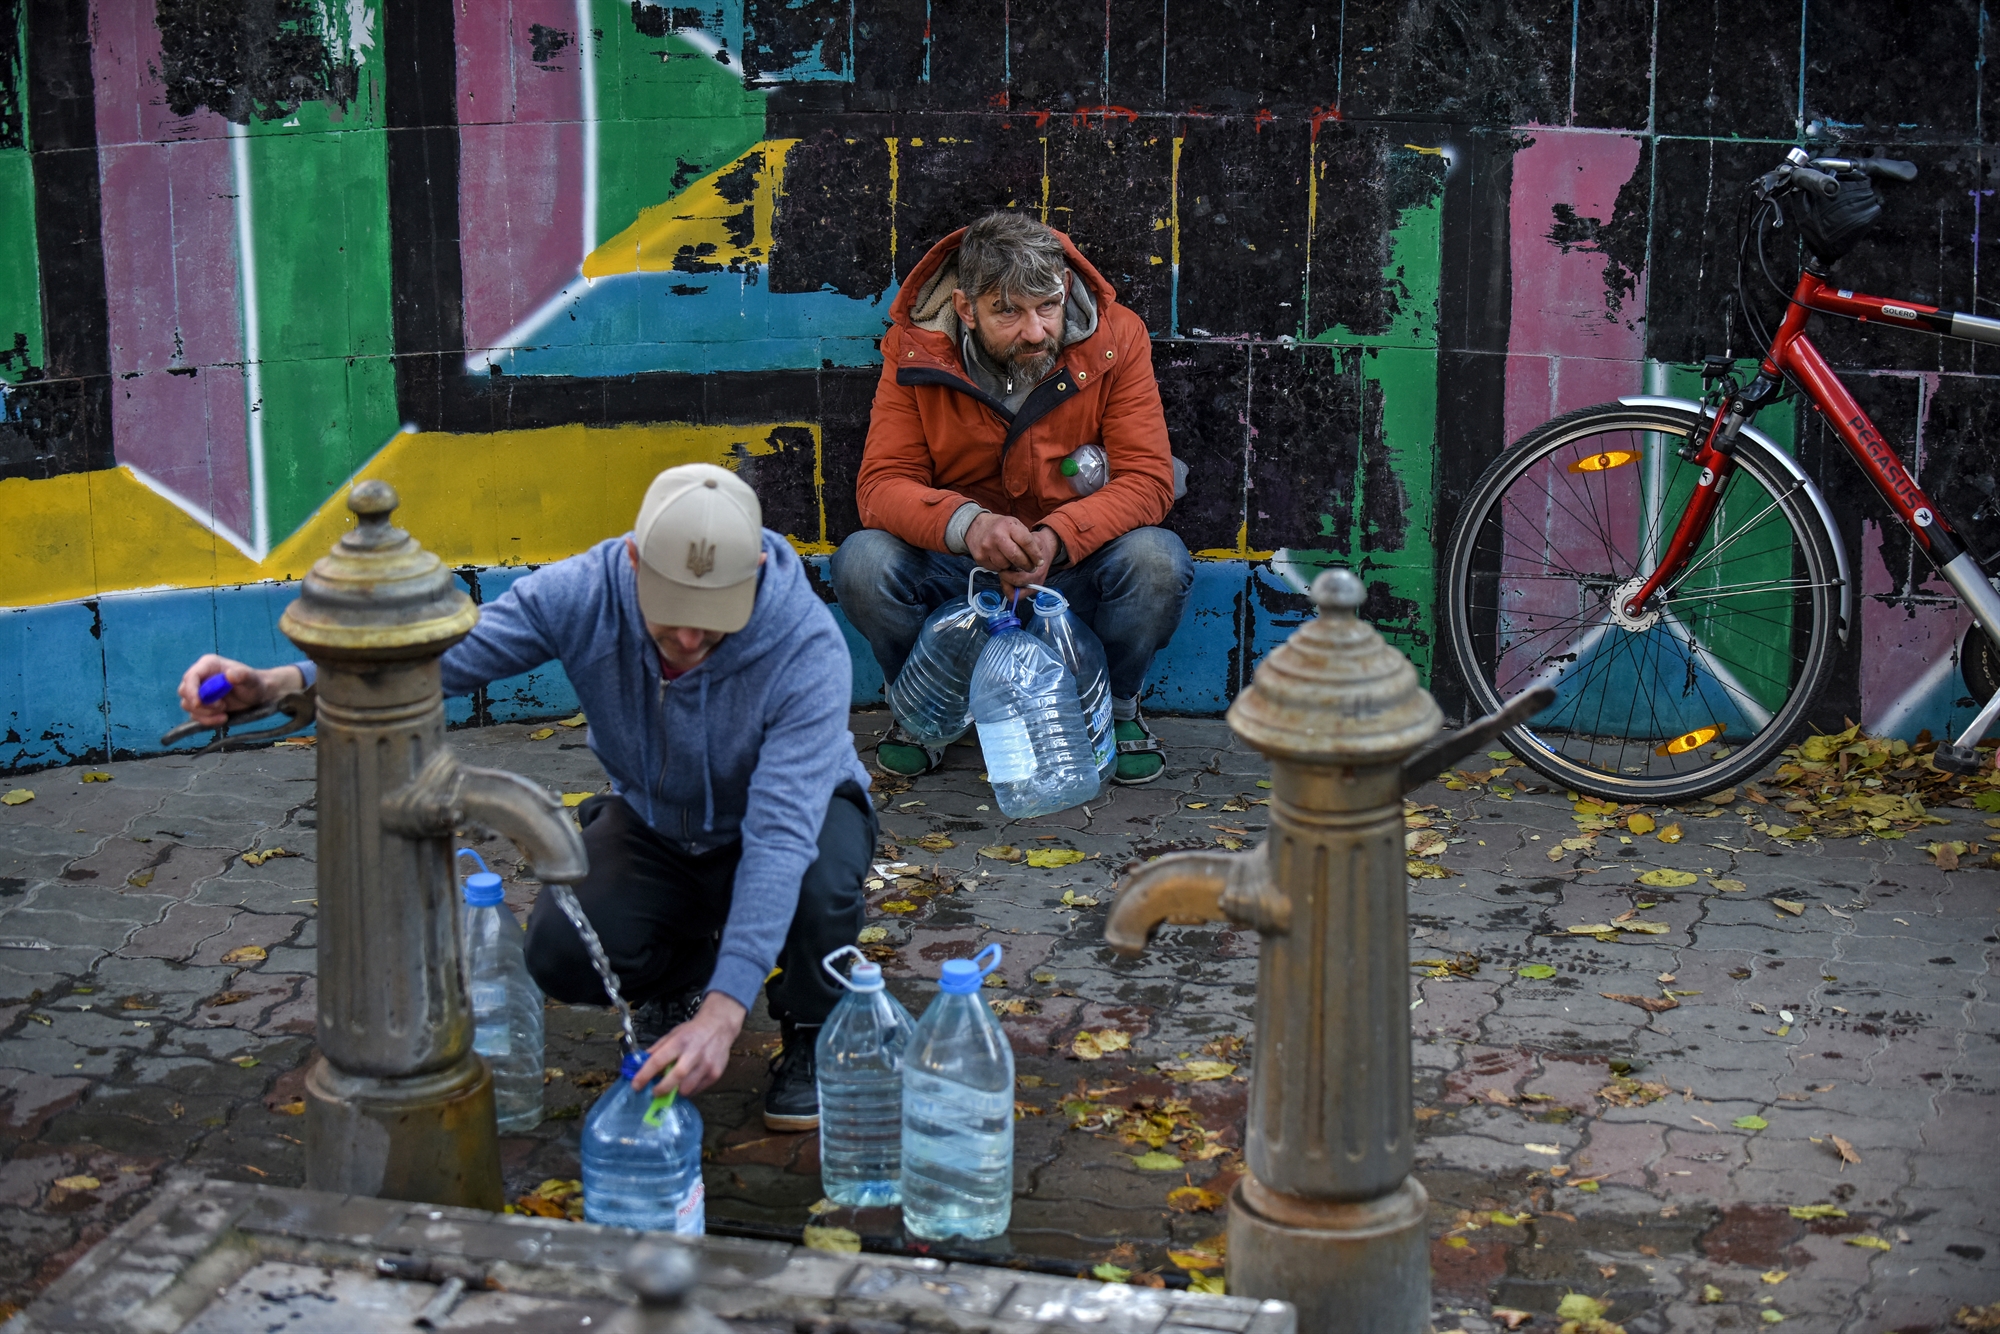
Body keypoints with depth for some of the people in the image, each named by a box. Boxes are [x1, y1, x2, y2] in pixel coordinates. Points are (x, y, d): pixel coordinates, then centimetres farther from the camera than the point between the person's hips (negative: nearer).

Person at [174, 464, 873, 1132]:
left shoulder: (808, 649, -36)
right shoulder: (585, 592, -27)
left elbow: (780, 835, -43)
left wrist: (721, 1013, -52)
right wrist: (282, 682, -48)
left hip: (791, 810, -2)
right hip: (652, 822, 3)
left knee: (820, 880, -38)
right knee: (561, 954, -24)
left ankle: (811, 1035, -4)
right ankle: (679, 978, 12)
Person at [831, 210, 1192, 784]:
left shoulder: (1115, 339, -11)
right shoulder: (916, 350, -10)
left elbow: (1147, 478, -14)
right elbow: (882, 483, -14)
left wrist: (1056, 538, -34)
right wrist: (967, 523, -37)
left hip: (1075, 565, 0)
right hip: (954, 566, 0)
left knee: (1158, 560, -32)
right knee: (862, 561, -29)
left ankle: (1118, 705, 1)